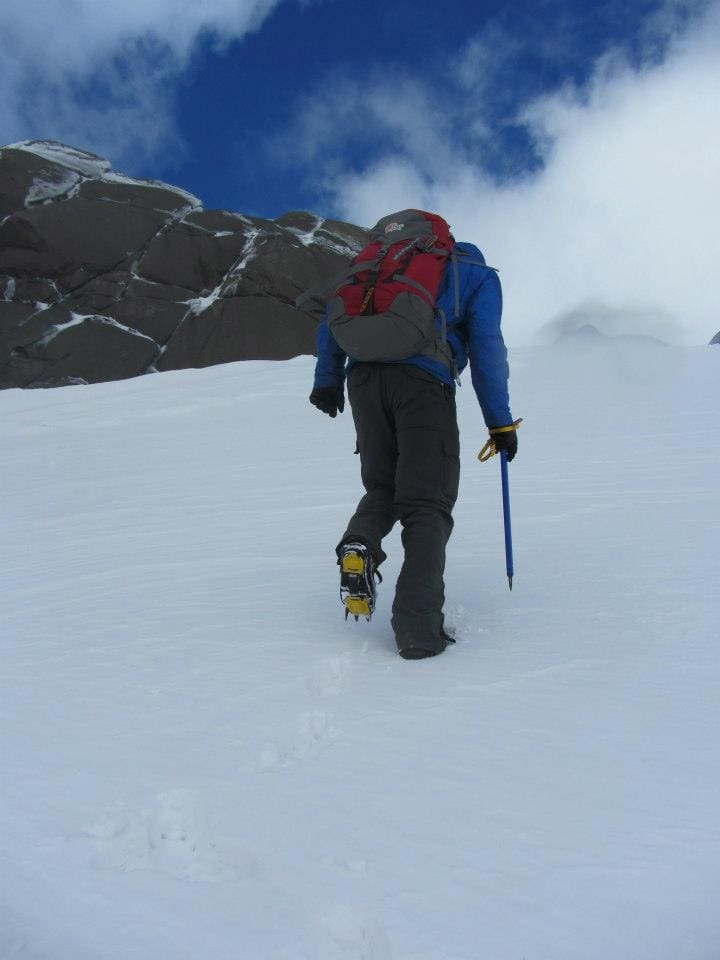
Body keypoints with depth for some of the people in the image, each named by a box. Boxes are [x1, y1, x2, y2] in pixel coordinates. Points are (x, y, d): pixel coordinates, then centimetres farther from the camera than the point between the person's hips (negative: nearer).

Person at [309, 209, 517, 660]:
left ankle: (360, 544, -13)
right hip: (424, 382, -3)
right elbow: (486, 348, 7)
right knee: (427, 505, -1)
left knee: (382, 488, 19)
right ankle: (418, 627, -13)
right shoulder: (479, 276, 20)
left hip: (365, 377, 4)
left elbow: (334, 317, 22)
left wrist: (327, 380, 25)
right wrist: (500, 421, 8)